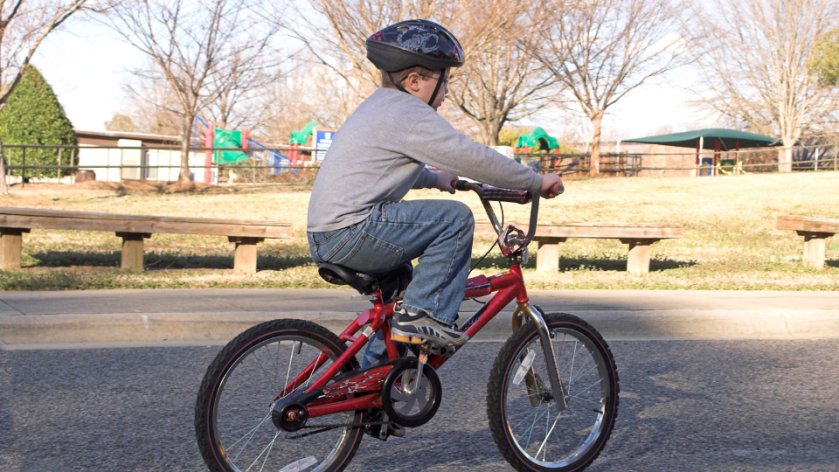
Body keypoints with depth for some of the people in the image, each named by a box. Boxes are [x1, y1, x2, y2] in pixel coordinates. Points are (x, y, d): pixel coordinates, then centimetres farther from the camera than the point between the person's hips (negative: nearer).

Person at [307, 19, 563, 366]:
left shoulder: (378, 106, 20)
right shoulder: (409, 113, -11)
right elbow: (473, 158, -14)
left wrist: (433, 177, 36)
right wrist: (537, 182, -5)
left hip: (324, 238, 11)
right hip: (350, 232, -11)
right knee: (455, 218, -12)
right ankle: (422, 314, -10)